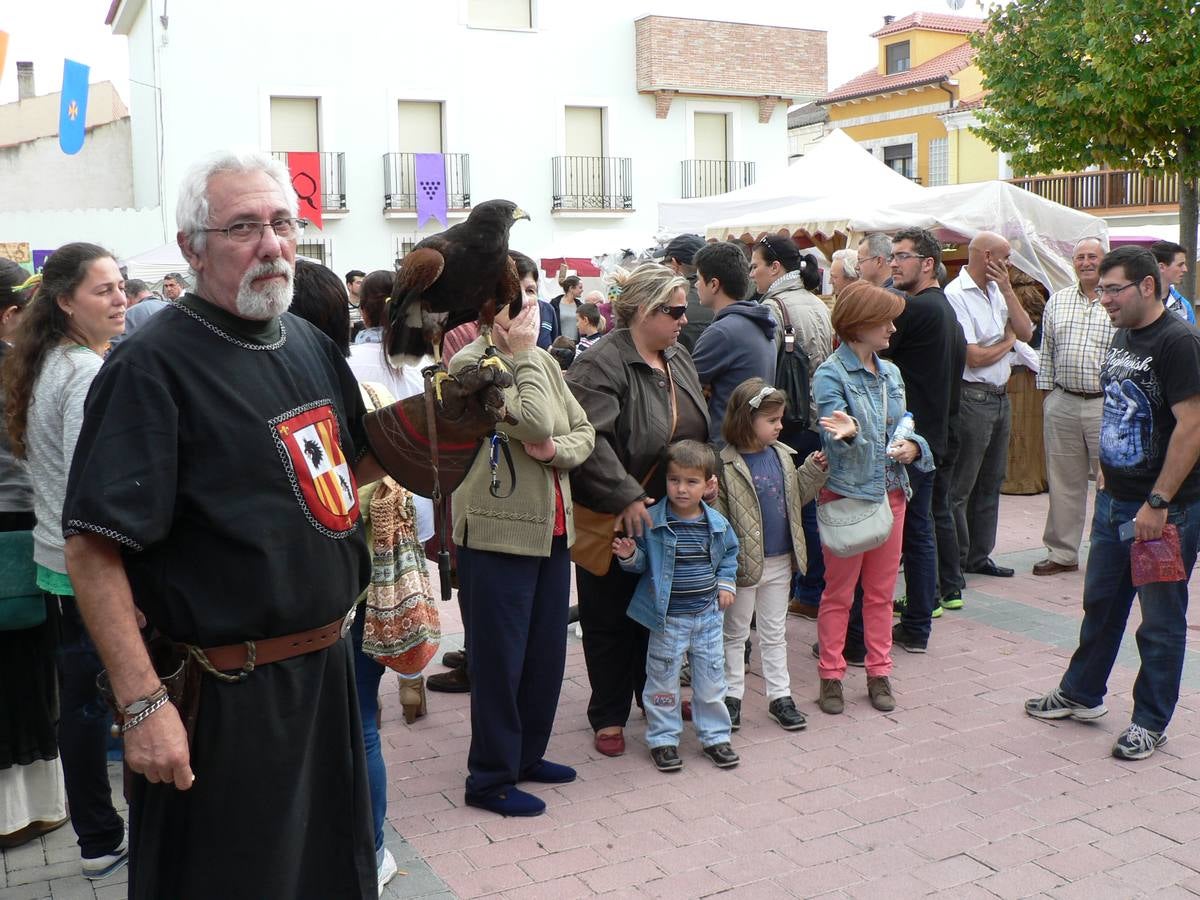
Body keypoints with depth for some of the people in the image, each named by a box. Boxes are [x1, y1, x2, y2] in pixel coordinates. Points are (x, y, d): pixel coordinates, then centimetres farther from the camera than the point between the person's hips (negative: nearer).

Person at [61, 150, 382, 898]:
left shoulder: (311, 343, 6)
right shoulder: (154, 366, -17)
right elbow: (93, 549, -19)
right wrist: (143, 703, -23)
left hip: (328, 663, 7)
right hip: (224, 695, -7)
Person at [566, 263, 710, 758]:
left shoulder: (678, 359, 8)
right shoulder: (601, 364, -19)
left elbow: (696, 430, 18)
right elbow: (589, 440, -28)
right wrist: (625, 497, -28)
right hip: (616, 518, -7)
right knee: (611, 616, 7)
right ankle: (609, 716, 21)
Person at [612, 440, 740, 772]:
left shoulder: (717, 523, -3)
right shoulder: (652, 521, -12)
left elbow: (729, 554, 16)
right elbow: (642, 563, -2)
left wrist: (725, 583, 3)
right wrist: (629, 556, -23)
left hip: (708, 615, 3)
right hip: (667, 618, -3)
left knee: (711, 678, 12)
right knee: (663, 679, 7)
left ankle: (714, 735, 28)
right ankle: (663, 738, 22)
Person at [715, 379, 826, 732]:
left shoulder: (782, 455, 3)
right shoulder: (725, 465, -18)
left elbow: (796, 497, 14)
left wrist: (814, 470, -1)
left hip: (780, 562, 6)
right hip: (744, 563, -6)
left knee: (775, 633, 17)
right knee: (735, 633, 12)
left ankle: (780, 696, 27)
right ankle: (732, 695, 24)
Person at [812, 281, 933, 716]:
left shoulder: (890, 372, 8)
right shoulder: (831, 375, -13)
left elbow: (904, 426, 15)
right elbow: (835, 439, -23)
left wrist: (912, 447, -7)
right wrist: (847, 432, -46)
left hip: (890, 493, 6)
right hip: (846, 495, -6)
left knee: (881, 591, 14)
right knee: (838, 593, 5)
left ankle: (879, 673, 25)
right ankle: (831, 676, 16)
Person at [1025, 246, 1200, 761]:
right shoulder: (1123, 337, 10)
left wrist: (1158, 504, -23)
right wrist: (1107, 477, 15)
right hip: (1115, 501, 8)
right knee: (1101, 602, 18)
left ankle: (1150, 722, 19)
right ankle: (1082, 694, 34)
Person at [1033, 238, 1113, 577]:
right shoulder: (1057, 301, 12)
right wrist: (1046, 394, 11)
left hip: (1106, 404, -4)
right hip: (1062, 403, 4)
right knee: (1064, 482, 9)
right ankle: (1062, 553, 18)